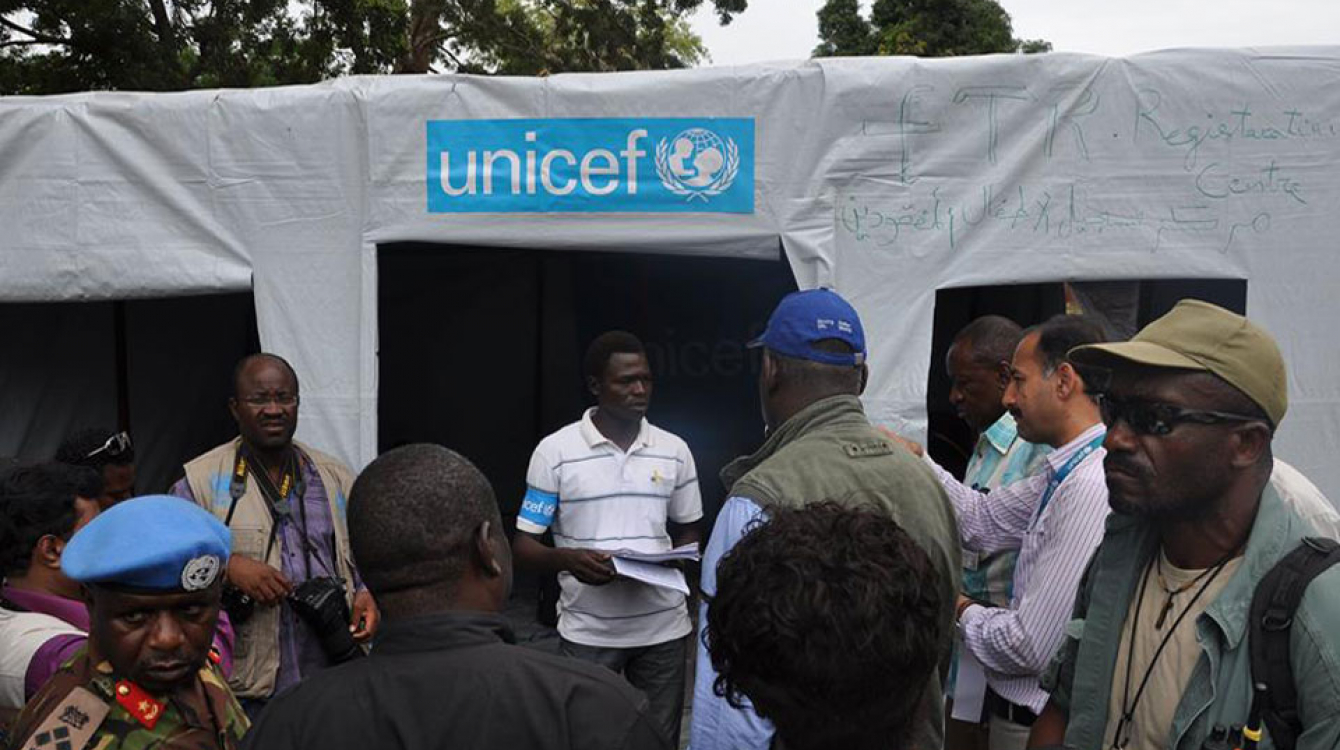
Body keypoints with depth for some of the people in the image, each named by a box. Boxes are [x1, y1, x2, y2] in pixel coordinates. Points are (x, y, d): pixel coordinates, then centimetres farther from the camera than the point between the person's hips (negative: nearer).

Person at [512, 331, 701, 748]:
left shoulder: (674, 450, 3)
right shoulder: (555, 451, -6)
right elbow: (523, 545, -3)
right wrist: (568, 559, -23)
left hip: (663, 627, 3)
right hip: (587, 631, -2)